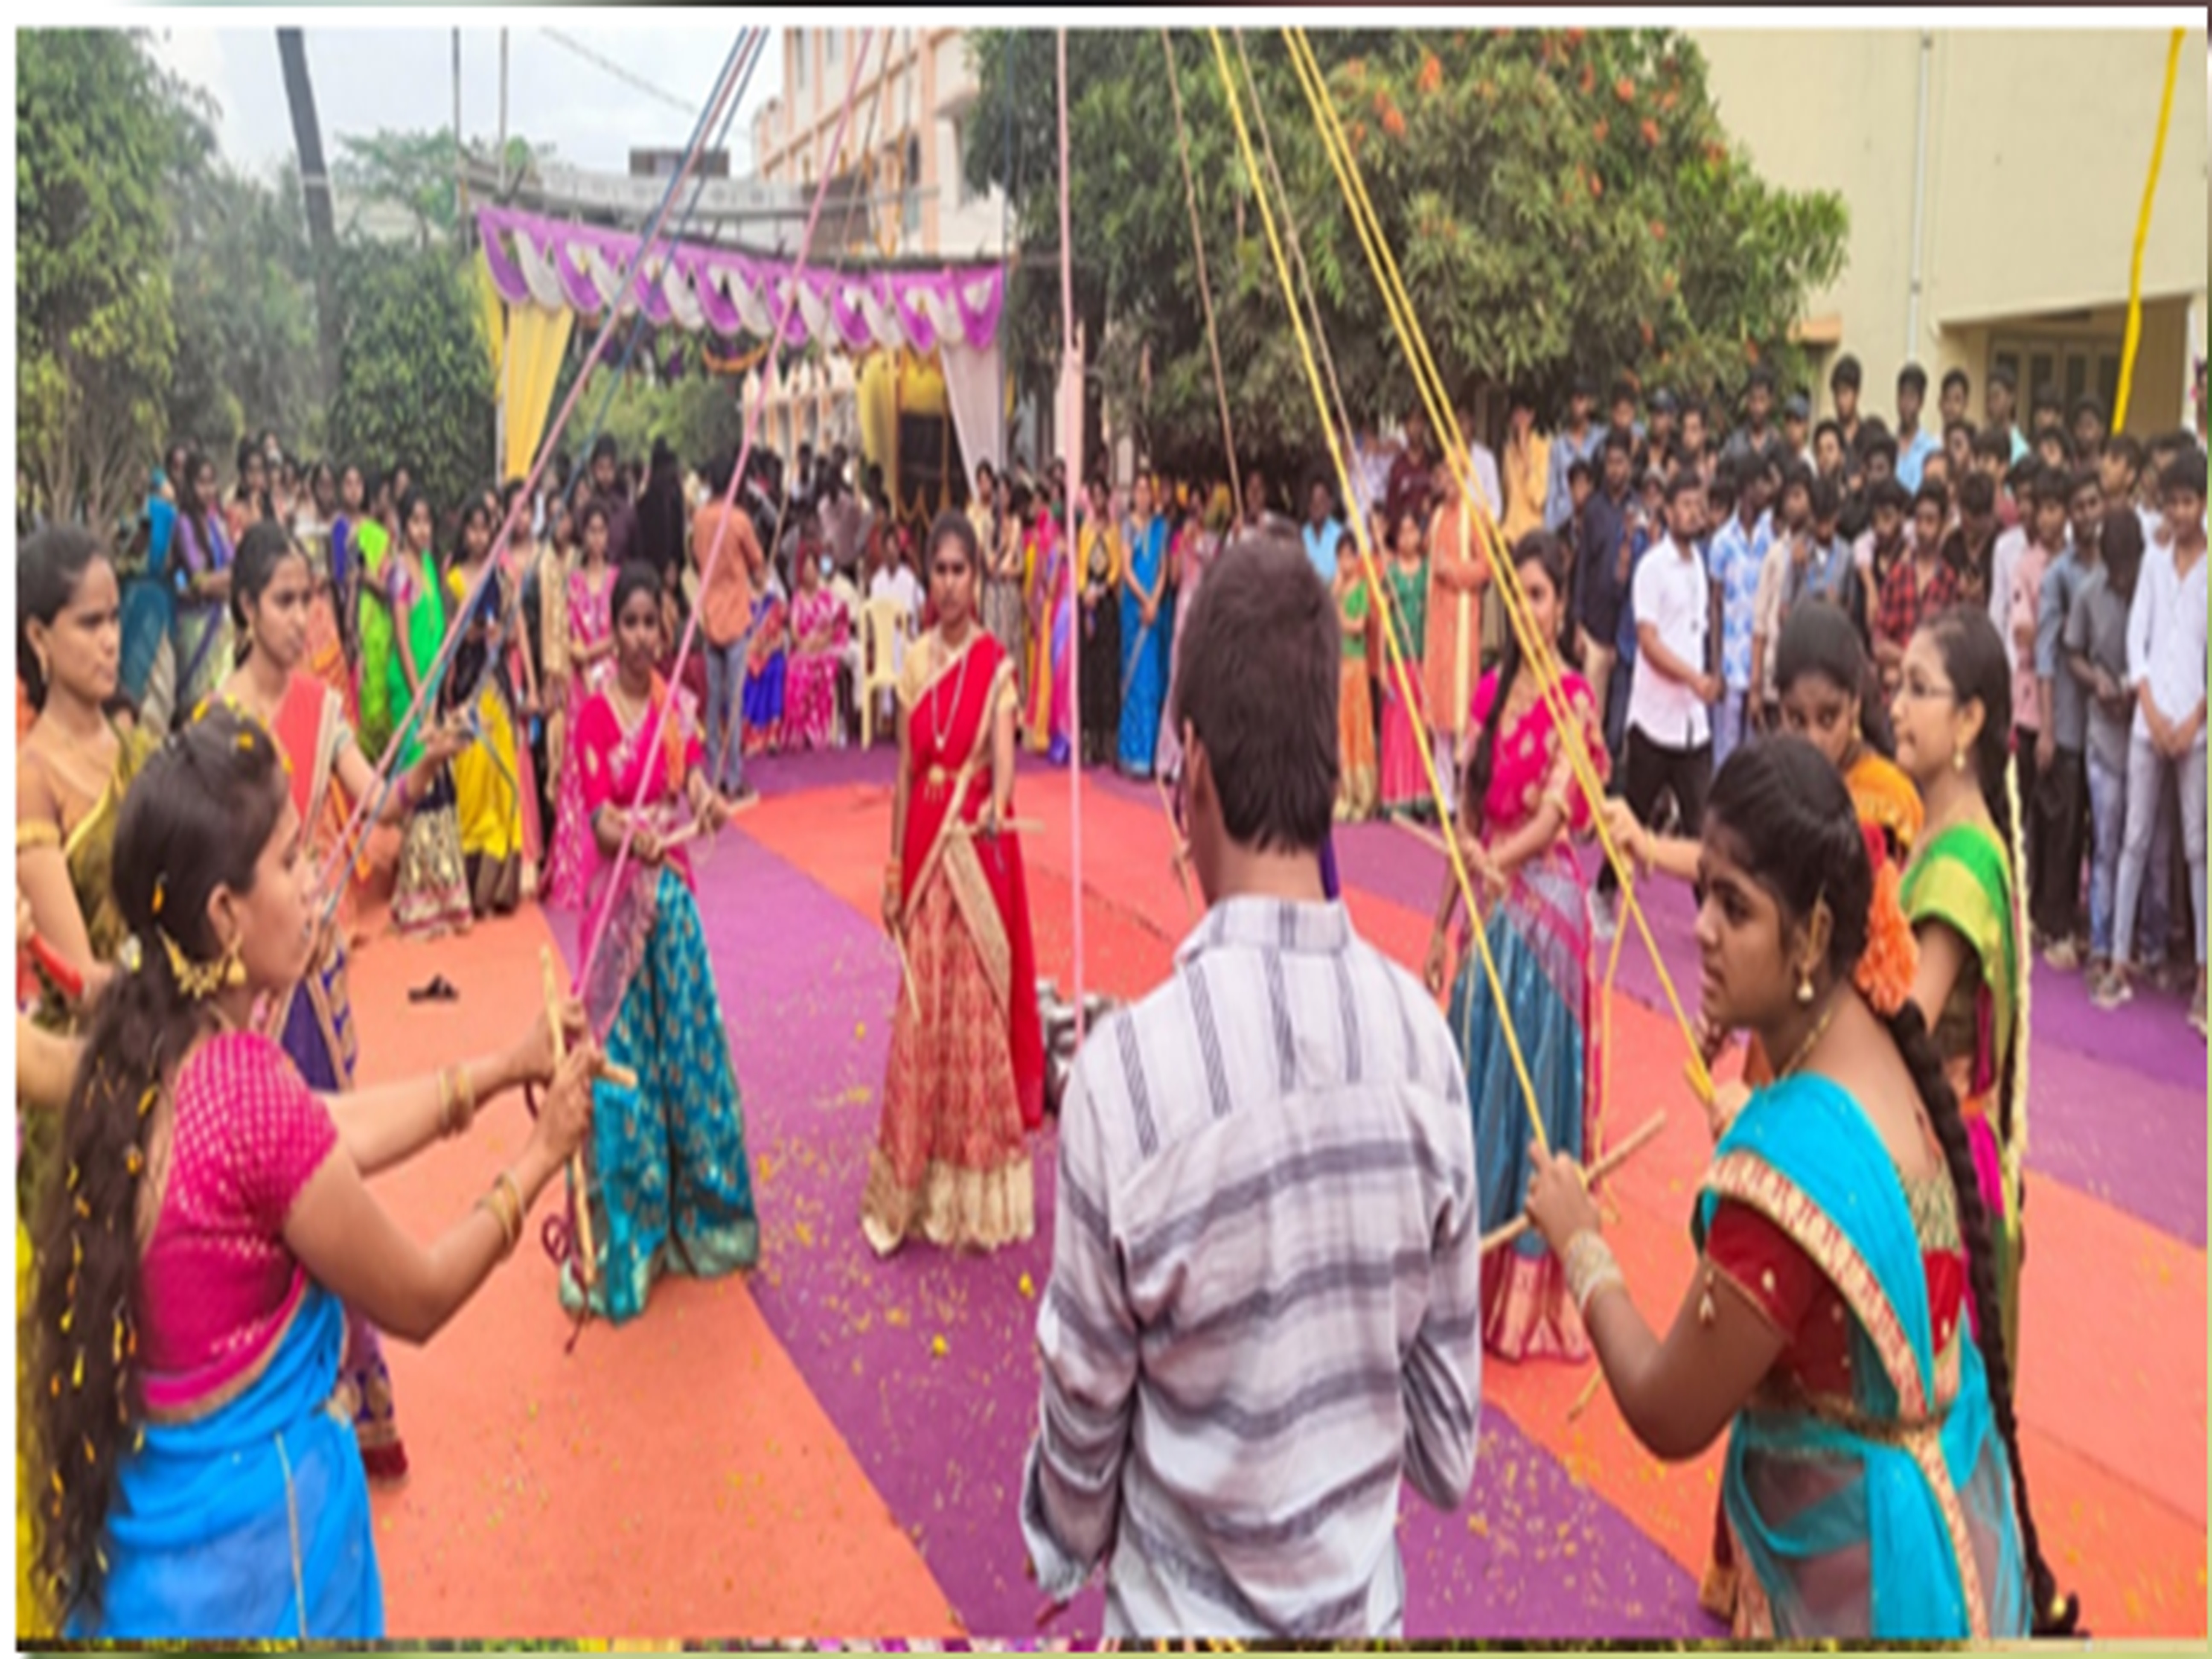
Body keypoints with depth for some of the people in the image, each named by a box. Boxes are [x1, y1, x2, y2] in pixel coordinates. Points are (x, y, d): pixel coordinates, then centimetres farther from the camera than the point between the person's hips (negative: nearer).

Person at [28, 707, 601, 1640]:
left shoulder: (141, 1049, -5)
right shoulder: (247, 1088, -28)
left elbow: (332, 1139, 9)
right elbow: (418, 1302, -16)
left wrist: (502, 1070, 11)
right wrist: (542, 1157, -6)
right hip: (249, 1514, -7)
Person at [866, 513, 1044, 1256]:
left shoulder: (995, 663, -4)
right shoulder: (915, 662, 8)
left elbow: (1003, 755, -17)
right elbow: (905, 771, 10)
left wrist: (997, 810, -38)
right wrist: (893, 871, 9)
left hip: (978, 847, -4)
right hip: (923, 846, 4)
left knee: (979, 1011, 2)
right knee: (921, 1017, 7)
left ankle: (978, 1193, 14)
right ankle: (916, 1189, 18)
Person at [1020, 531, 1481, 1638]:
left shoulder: (1127, 1068, -27)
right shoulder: (1422, 1035, -15)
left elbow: (1085, 1409, -12)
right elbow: (1451, 1423, -4)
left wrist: (1069, 1547, 8)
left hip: (1185, 1611, -3)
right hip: (1367, 1600, 3)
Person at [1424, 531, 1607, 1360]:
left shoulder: (1575, 699, -8)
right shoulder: (1489, 692, 11)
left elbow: (1555, 816, -15)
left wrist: (1494, 859, -30)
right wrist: (1443, 927, 12)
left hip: (1543, 906, -6)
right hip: (1483, 908, 6)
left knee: (1531, 1079, 0)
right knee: (1476, 1076, 11)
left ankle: (1531, 1287, 12)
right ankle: (1476, 1268, 24)